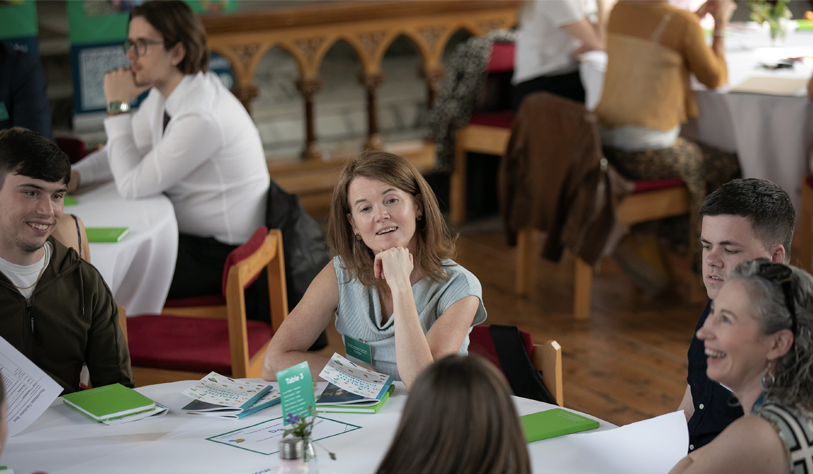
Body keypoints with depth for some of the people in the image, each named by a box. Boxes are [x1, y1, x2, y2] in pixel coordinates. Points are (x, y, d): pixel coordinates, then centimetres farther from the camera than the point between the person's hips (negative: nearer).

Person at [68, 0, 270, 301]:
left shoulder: (201, 117, -28)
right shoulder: (164, 93, 1)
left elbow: (133, 186, -23)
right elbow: (127, 150, 14)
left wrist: (118, 106, -19)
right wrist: (75, 175, -5)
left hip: (220, 255, -9)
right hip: (186, 231, 9)